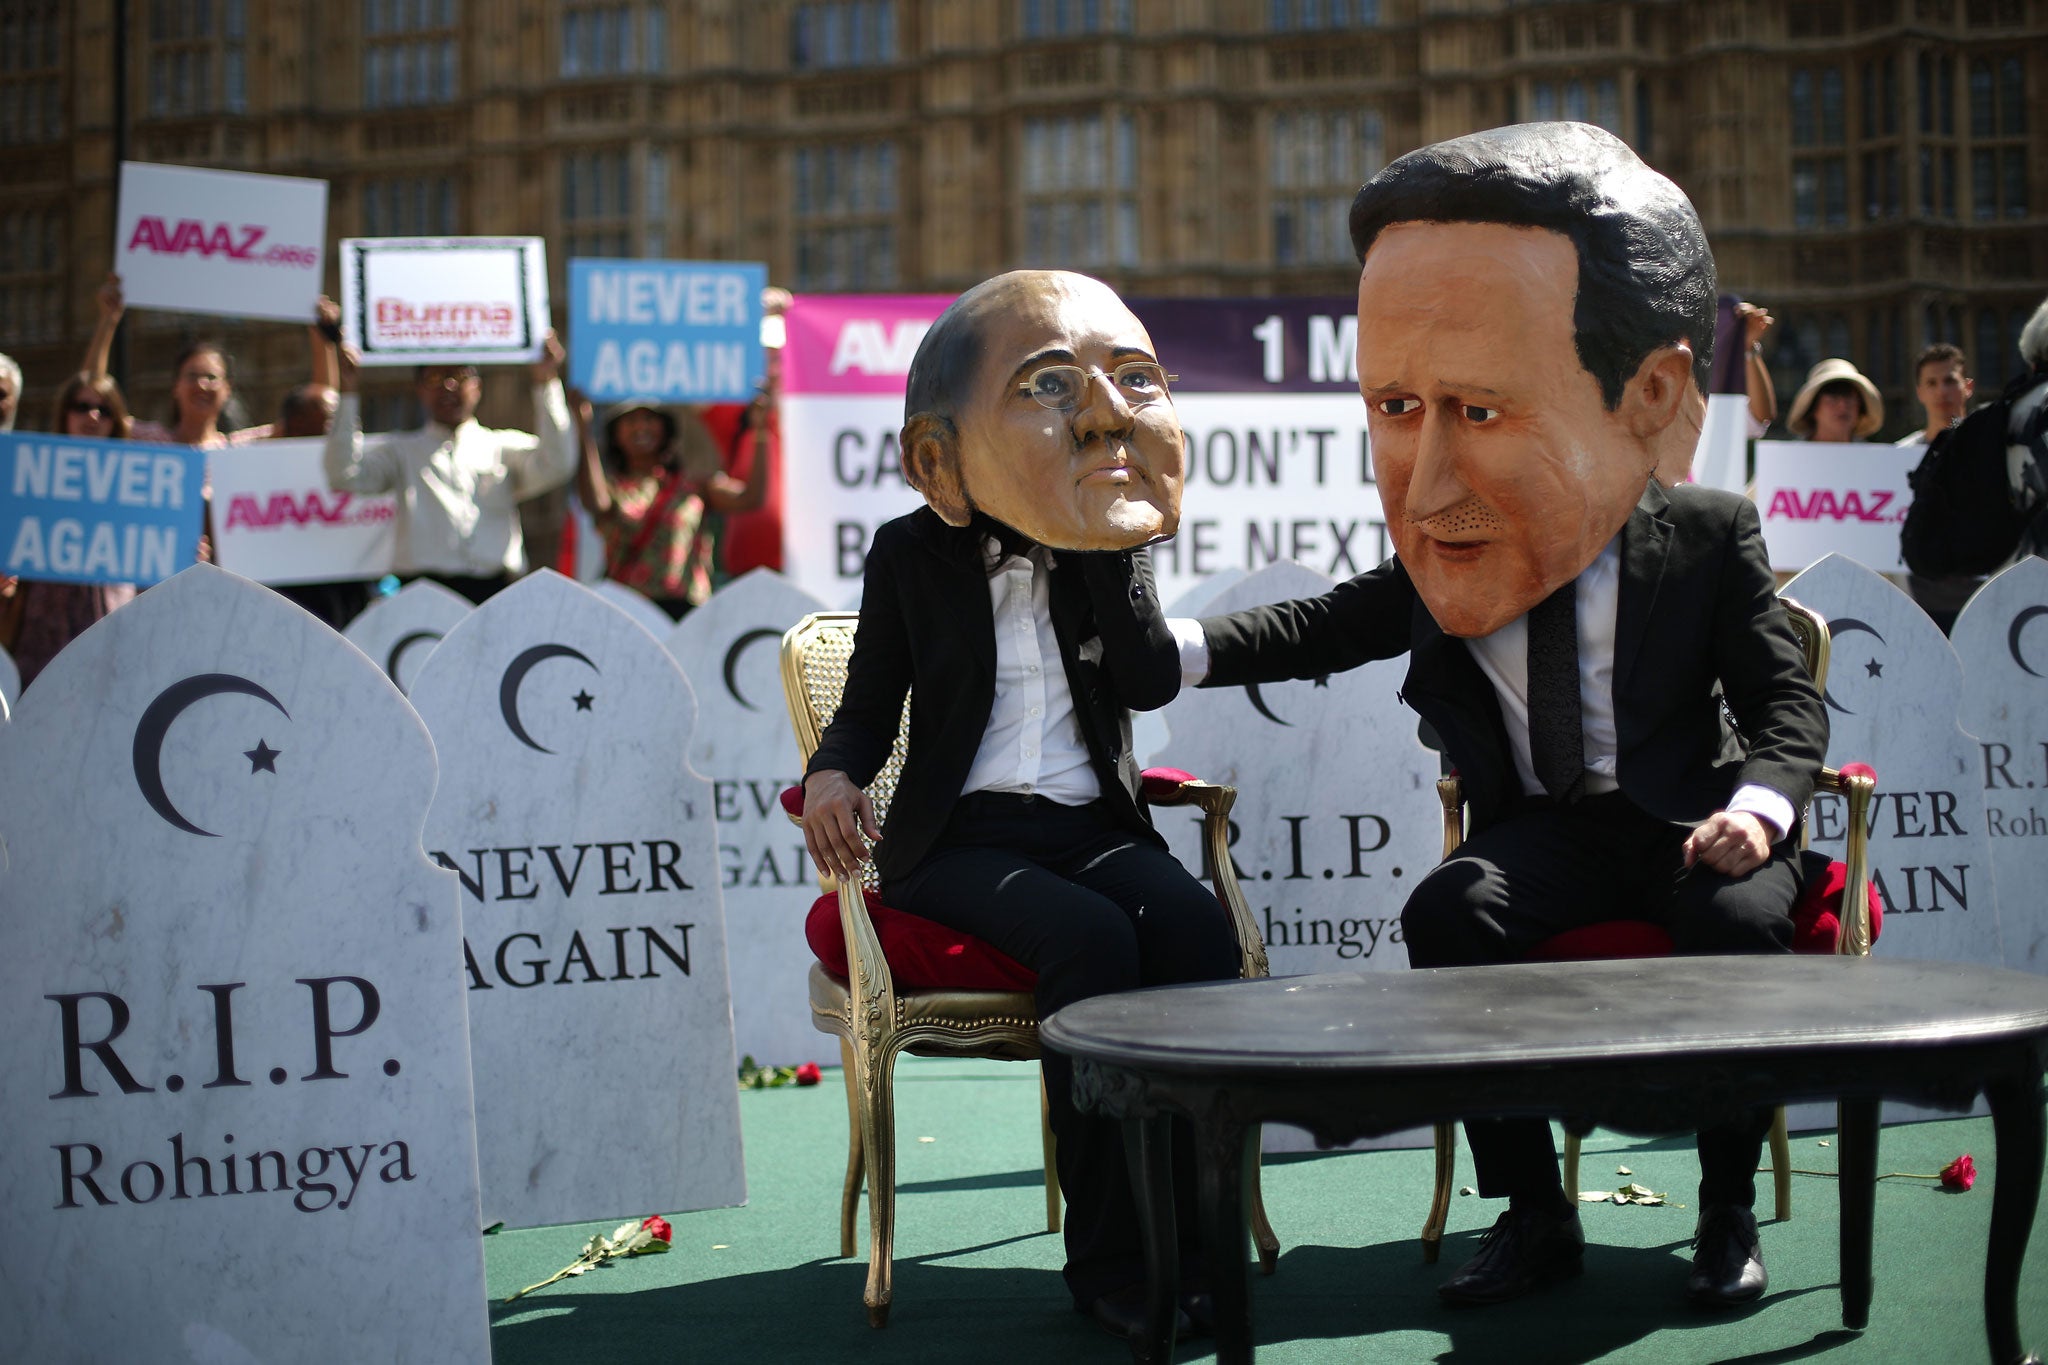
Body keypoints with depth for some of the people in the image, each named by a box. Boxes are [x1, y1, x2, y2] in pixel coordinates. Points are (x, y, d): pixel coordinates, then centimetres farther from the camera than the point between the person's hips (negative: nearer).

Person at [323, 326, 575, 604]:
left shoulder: (505, 447, 18)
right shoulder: (400, 449, 19)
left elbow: (555, 466, 1)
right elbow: (343, 474, 4)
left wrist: (546, 383, -4)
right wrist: (347, 392, -2)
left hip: (496, 590, 0)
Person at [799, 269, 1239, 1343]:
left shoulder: (1108, 552, 10)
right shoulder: (914, 553, 5)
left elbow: (1153, 681, -5)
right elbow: (870, 704, 9)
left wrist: (1111, 547, -11)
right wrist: (833, 772, -14)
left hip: (1093, 824, 3)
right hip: (963, 834, -3)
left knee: (1192, 921, -28)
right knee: (1089, 937, -32)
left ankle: (1186, 1231, -22)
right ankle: (1110, 1259, -24)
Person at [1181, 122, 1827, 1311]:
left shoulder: (1712, 536, -11)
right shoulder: (1434, 572, -6)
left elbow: (1789, 702, -4)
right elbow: (1321, 627, 9)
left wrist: (1759, 802, -25)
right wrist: (1172, 644, -6)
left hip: (1688, 819, -2)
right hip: (1541, 830, 2)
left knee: (1743, 920, -32)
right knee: (1449, 912, -26)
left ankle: (1730, 1210, -11)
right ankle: (1534, 1214, -14)